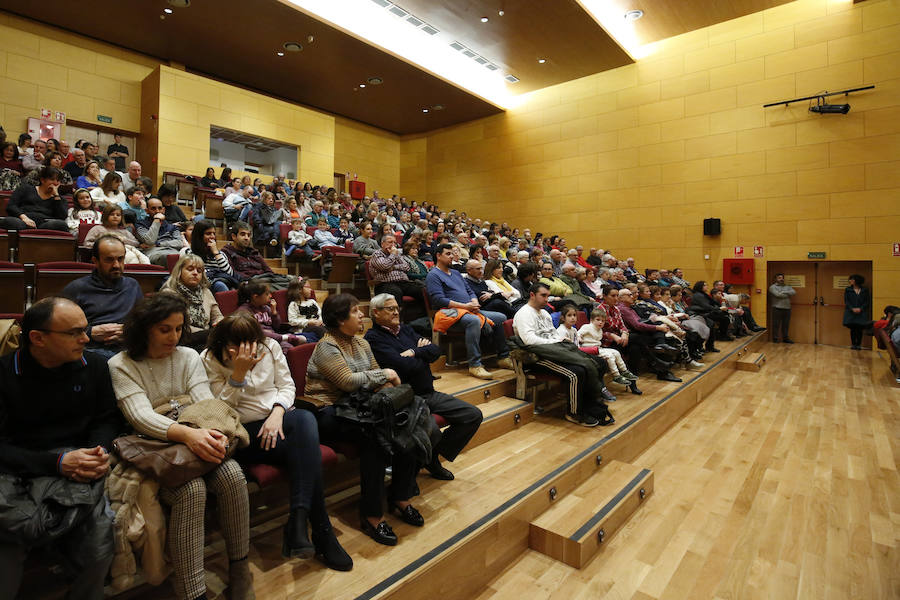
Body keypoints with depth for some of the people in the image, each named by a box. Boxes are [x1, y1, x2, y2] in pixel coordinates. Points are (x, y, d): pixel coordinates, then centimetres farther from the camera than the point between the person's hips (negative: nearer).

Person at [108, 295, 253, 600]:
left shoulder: (189, 357, 10)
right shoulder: (121, 365, -2)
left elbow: (206, 401, -2)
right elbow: (140, 415, -17)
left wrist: (215, 433, -25)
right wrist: (186, 433, -37)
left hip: (195, 440, 3)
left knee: (232, 475, -25)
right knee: (191, 490, -32)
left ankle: (240, 570, -9)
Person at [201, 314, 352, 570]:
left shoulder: (269, 347, 8)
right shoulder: (209, 360, 1)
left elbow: (287, 385, 9)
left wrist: (278, 412, -12)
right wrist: (239, 372, -18)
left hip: (278, 419, 3)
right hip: (244, 433, -3)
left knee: (305, 418, -36)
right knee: (306, 447, -31)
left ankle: (298, 523, -36)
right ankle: (322, 535, -25)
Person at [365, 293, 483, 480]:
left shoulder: (405, 329, 18)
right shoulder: (373, 338, -7)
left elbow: (435, 350, 8)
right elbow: (405, 366, -19)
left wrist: (414, 352, -8)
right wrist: (424, 354, -1)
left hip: (429, 394, 8)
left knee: (474, 415, 1)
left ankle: (434, 456, 12)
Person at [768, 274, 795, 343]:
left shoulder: (787, 287, 18)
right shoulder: (773, 287, 1)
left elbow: (794, 292, -1)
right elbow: (778, 294, -14)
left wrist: (783, 292, -10)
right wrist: (788, 295, -3)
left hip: (787, 308, 5)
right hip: (777, 308, -5)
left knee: (786, 325, 9)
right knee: (776, 324, -2)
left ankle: (785, 338, 18)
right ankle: (775, 338, 5)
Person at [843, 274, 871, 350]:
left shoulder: (865, 290, 6)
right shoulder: (848, 290, 6)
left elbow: (867, 302, 3)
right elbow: (846, 301, 2)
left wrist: (860, 309, -12)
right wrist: (852, 309, -12)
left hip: (861, 313, 0)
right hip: (851, 313, 0)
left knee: (860, 329, -1)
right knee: (852, 329, 0)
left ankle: (858, 344, 6)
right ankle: (853, 344, 7)